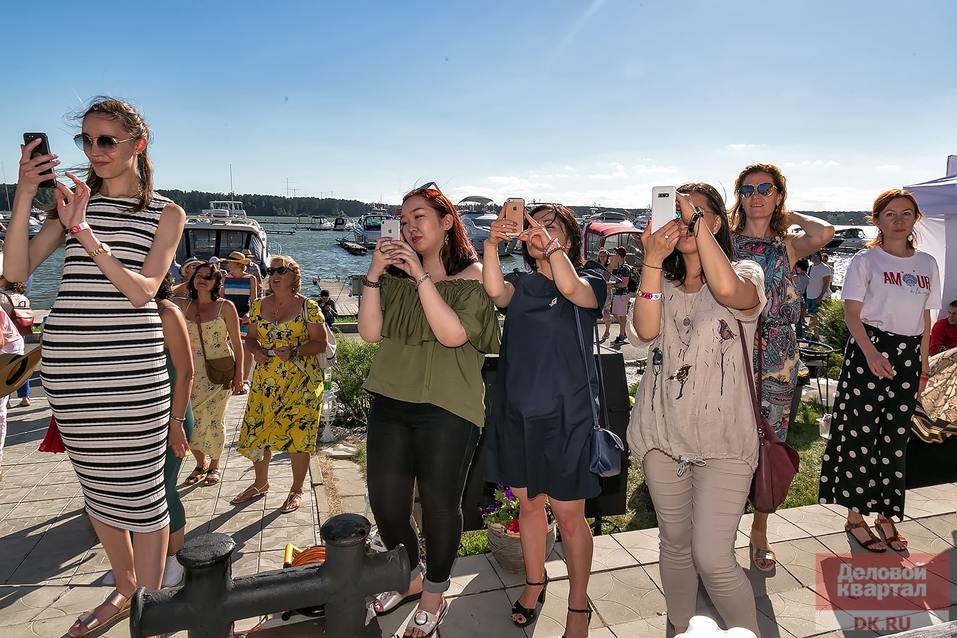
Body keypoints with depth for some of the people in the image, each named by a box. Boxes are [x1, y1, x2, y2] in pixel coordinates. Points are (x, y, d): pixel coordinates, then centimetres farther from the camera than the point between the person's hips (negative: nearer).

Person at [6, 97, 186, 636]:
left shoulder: (166, 213, 3)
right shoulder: (72, 198, 12)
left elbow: (143, 290, -10)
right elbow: (16, 271, 2)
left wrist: (84, 233, -18)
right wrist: (23, 198, -8)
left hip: (132, 366, -4)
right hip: (67, 364, 4)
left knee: (142, 492, 0)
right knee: (98, 488, 16)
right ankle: (124, 590, 36)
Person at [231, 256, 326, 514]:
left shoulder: (308, 307, -5)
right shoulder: (259, 306, 8)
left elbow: (321, 343, -6)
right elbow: (250, 338, 17)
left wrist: (295, 352, -21)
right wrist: (256, 351, -5)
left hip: (300, 381, -4)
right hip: (265, 381, 4)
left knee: (298, 433, 0)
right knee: (257, 430, 9)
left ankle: (297, 490, 19)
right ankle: (261, 482, 33)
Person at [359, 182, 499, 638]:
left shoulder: (471, 275, -4)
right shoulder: (395, 275, 9)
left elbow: (453, 334, -18)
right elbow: (370, 332, 0)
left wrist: (422, 276, -19)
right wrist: (374, 274, -9)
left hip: (447, 409, -4)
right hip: (390, 402, 5)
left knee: (439, 505, 6)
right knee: (385, 501, 11)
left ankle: (435, 593, 33)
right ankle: (410, 577, 40)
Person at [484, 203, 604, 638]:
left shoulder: (588, 284, -1)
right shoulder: (520, 288, 8)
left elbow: (568, 286, -26)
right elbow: (493, 290, -16)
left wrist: (550, 242, -20)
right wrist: (491, 243, -27)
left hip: (566, 415, -4)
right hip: (516, 411, 4)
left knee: (569, 515, 5)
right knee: (528, 504, 18)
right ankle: (535, 582, 40)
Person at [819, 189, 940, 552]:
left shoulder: (927, 264, 12)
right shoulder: (865, 261, -3)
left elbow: (925, 319, 16)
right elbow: (852, 314, -10)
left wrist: (923, 366, 13)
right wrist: (871, 354, -23)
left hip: (908, 355, 5)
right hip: (867, 349, -5)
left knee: (896, 438, 9)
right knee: (860, 433, -2)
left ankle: (886, 515, 22)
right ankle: (855, 516, 10)